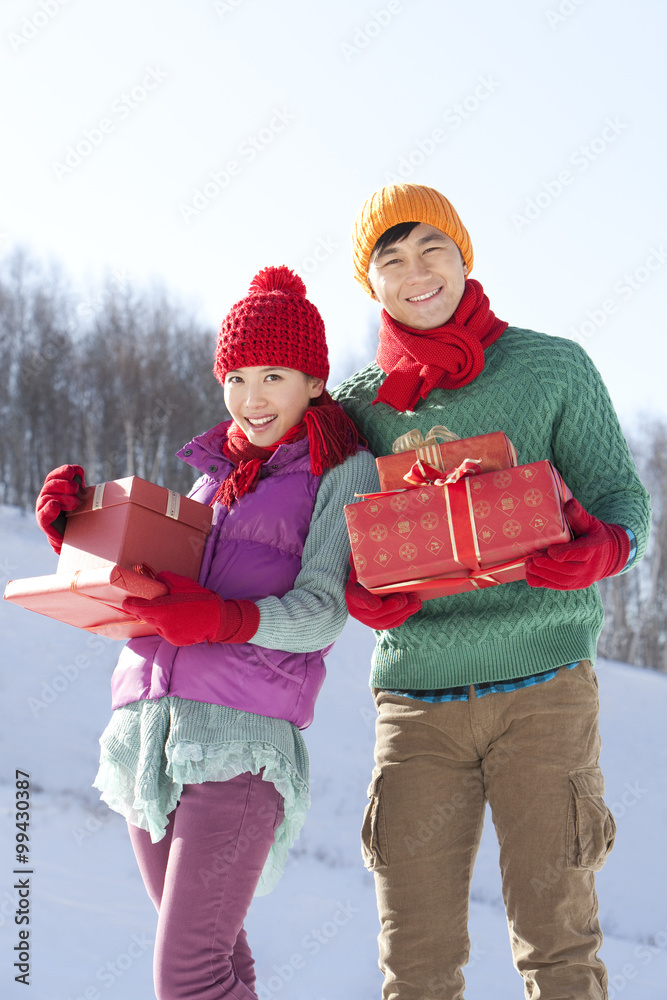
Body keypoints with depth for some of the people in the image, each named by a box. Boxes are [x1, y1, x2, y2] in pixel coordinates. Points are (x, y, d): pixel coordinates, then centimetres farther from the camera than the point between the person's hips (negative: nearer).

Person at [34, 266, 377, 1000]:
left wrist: (224, 620, -24)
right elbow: (136, 596, 23)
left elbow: (322, 613, -8)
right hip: (146, 720, 6)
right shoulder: (216, 475, 22)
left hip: (243, 732, -6)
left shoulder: (343, 472, 4)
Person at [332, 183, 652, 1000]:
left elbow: (623, 501, 3)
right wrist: (360, 594, -9)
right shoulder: (357, 405, 9)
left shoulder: (551, 367, 4)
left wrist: (585, 552, -20)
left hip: (542, 685, -2)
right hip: (415, 694, 2)